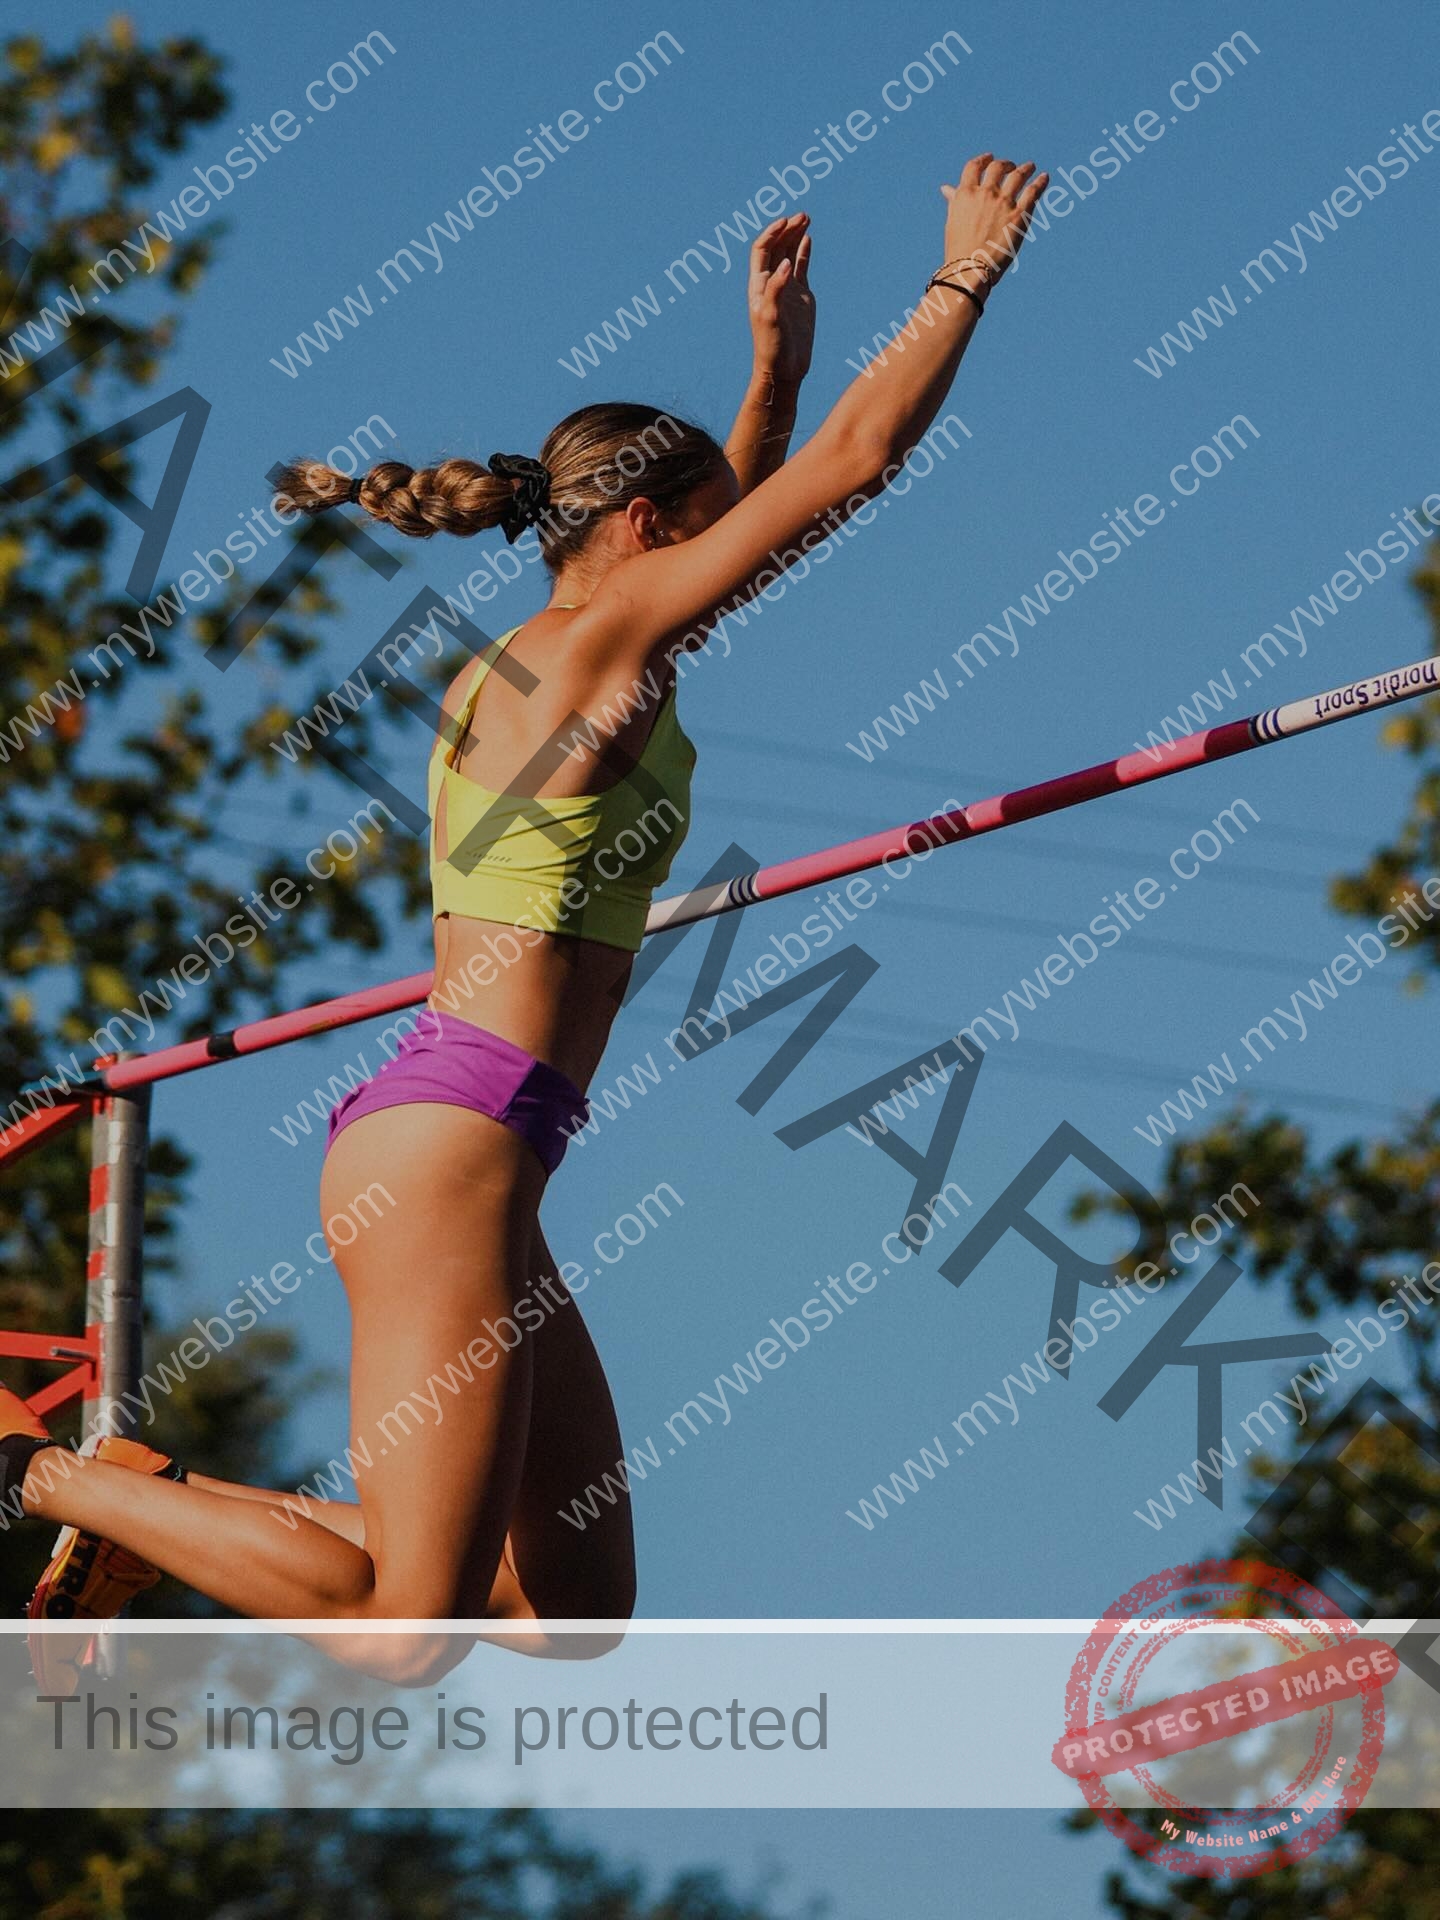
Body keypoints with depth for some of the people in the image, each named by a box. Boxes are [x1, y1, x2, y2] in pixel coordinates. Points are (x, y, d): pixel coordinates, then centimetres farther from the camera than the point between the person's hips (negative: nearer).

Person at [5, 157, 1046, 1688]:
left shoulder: (525, 667, 20)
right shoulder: (597, 642, -4)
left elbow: (754, 503, 38)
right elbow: (857, 463, -4)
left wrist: (774, 362, 35)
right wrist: (967, 274, 6)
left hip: (452, 1155, 10)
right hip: (451, 1149, -10)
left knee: (574, 1606, 7)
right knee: (407, 1634, -14)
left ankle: (160, 1510, 12)